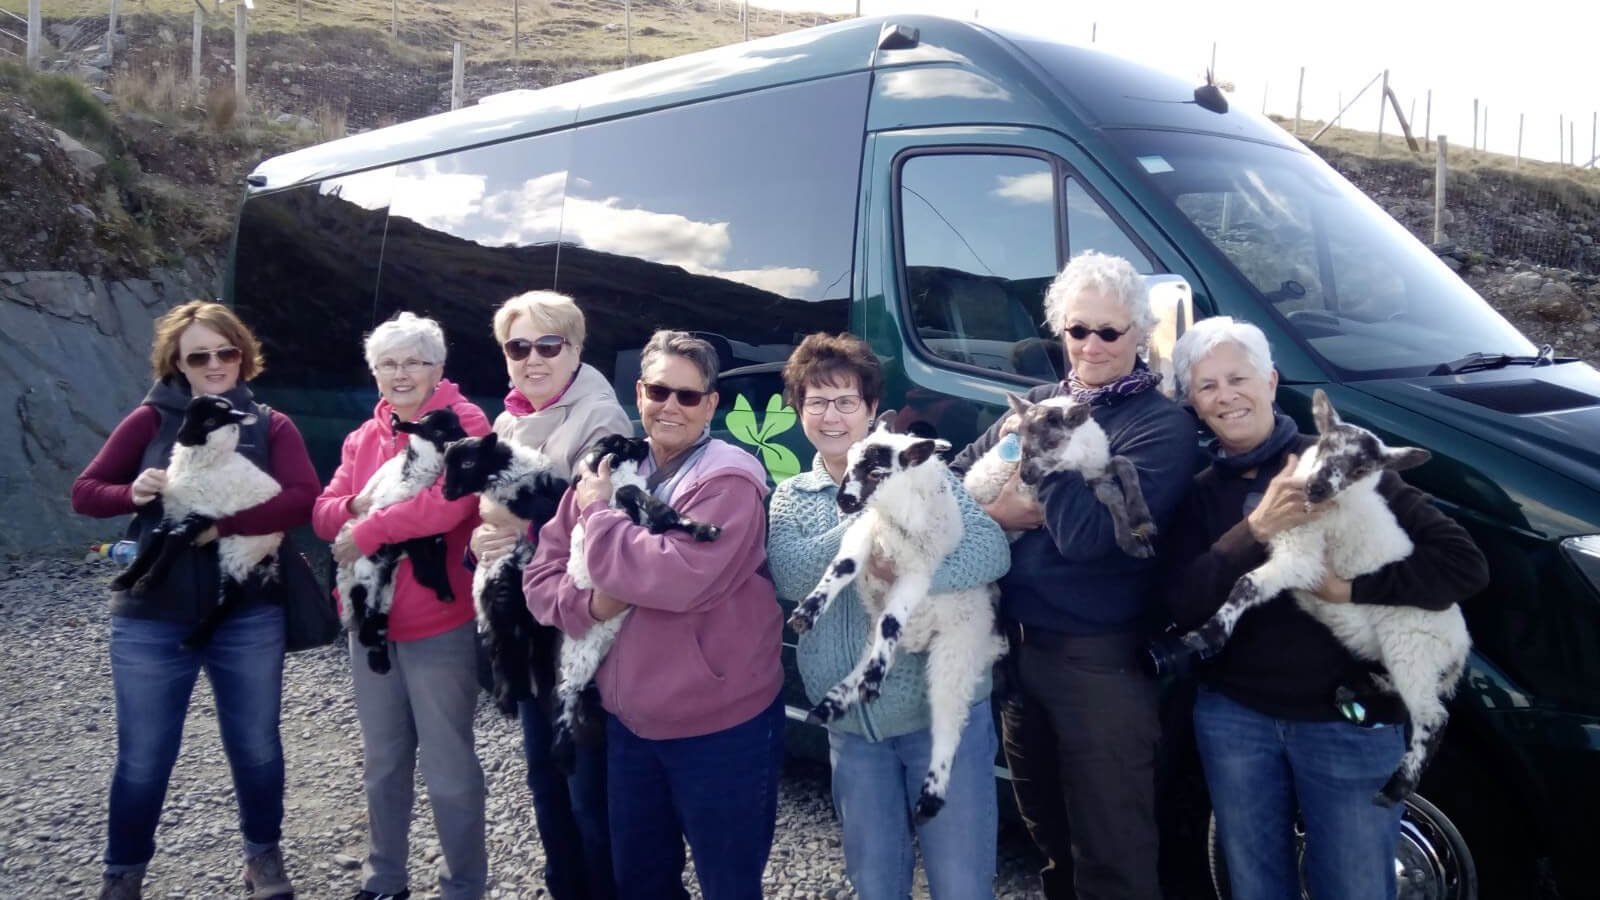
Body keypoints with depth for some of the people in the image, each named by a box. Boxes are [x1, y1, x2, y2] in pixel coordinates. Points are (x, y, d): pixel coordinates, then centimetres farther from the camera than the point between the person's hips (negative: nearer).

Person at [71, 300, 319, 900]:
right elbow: (85, 492, 1)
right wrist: (132, 494, -21)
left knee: (256, 747, 13)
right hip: (152, 621, 0)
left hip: (249, 619, 1)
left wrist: (221, 524, -25)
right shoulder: (151, 419, 0)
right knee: (142, 759, 8)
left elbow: (302, 498, -15)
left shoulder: (271, 426, 0)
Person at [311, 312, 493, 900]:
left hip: (439, 625, -7)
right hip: (370, 621, 7)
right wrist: (357, 506, -13)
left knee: (448, 770, 2)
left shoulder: (464, 422, -10)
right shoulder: (363, 437, 12)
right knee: (382, 762, 19)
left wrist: (368, 532, -17)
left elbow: (448, 503, -24)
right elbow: (324, 512, 9)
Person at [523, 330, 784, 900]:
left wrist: (598, 514, -18)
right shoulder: (607, 471, 5)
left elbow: (680, 578, -30)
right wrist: (590, 603, -16)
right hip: (628, 721, 6)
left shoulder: (727, 479, -16)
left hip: (719, 725, -6)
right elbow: (540, 575, 6)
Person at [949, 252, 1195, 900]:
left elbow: (1088, 535, -22)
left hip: (1099, 662, -6)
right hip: (1015, 646, 6)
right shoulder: (1042, 403, 9)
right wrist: (995, 510, -15)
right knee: (1047, 835, 25)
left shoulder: (1163, 425, -10)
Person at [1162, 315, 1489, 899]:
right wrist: (1254, 530, -24)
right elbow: (1183, 607, -13)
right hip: (1234, 718, 3)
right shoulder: (1199, 493, 2)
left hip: (1351, 721, -3)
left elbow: (1464, 564, -10)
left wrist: (1354, 590, -20)